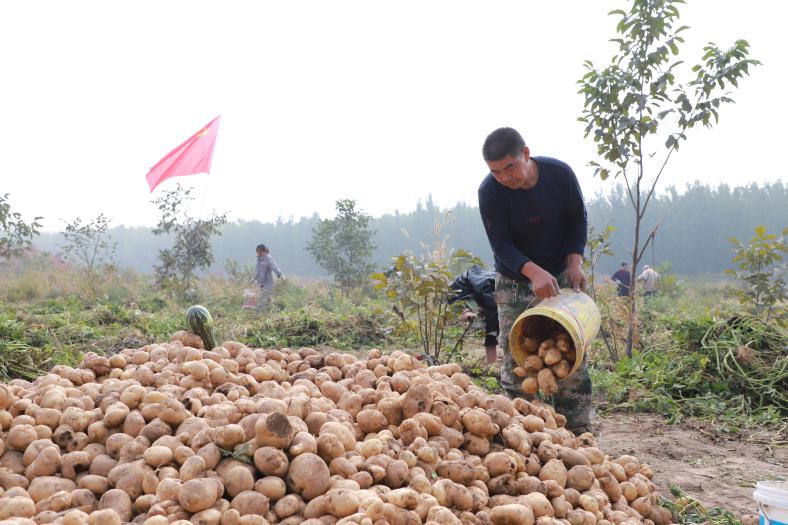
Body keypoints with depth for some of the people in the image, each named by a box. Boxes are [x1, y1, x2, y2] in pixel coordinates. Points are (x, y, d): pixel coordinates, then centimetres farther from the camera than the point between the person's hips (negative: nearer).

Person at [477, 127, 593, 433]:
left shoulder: (560, 173, -16)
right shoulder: (489, 191, -21)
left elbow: (577, 219, -2)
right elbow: (501, 245, -21)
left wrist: (574, 261, -15)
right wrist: (534, 271, -38)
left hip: (560, 274, 1)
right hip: (514, 280, -1)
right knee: (514, 355, -3)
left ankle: (578, 429, 8)